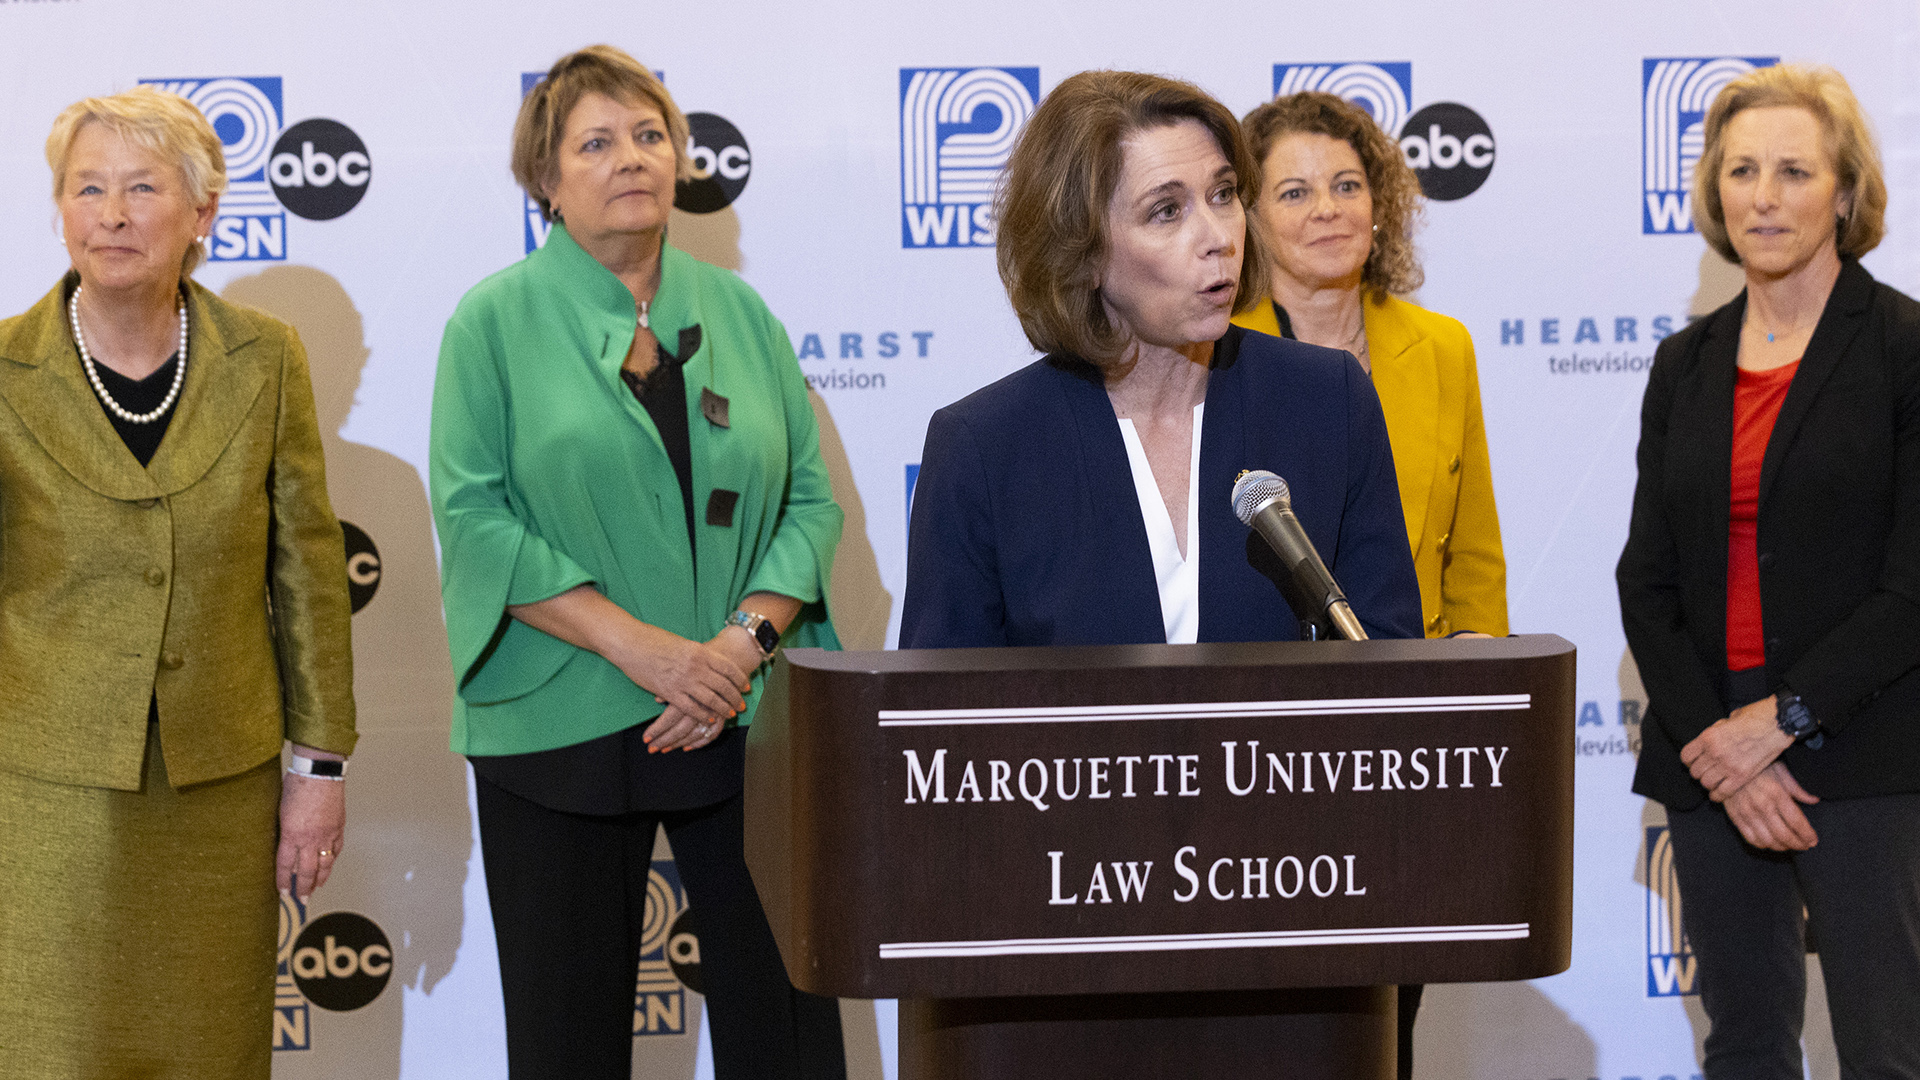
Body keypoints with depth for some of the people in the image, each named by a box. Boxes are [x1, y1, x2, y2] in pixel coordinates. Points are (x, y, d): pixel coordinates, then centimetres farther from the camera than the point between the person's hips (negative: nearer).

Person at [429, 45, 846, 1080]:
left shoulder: (737, 312, 11)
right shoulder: (495, 321, 1)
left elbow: (807, 497, 8)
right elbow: (475, 518, -7)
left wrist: (745, 640, -10)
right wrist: (641, 647, -16)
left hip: (749, 724, 3)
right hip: (560, 728, -2)